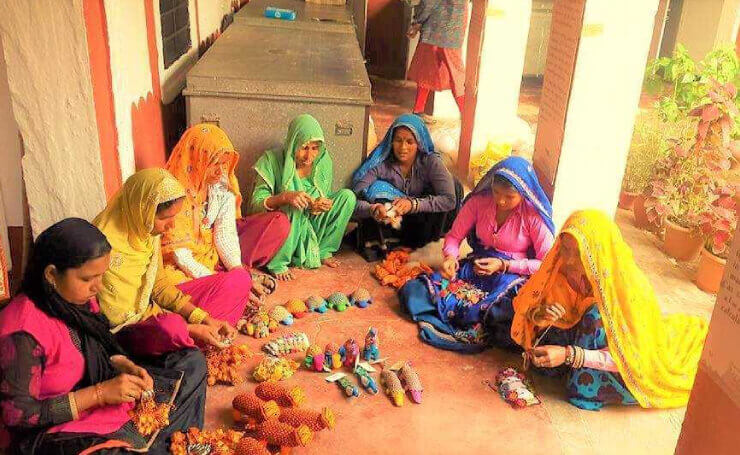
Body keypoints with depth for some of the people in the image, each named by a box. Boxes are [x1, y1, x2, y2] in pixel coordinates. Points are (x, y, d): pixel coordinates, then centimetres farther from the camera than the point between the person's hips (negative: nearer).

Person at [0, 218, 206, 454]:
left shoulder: (79, 298, -4)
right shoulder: (22, 334, -25)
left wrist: (126, 366, -9)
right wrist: (99, 393, -23)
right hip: (59, 431, -8)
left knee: (193, 362, 8)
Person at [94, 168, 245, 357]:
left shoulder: (146, 228, -4)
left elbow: (159, 282, 5)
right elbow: (118, 317, -23)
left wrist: (204, 319, -8)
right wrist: (191, 329, -21)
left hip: (153, 306, 8)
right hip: (127, 329, -8)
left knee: (239, 279, 1)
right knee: (171, 328, -43)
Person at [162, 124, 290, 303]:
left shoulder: (223, 183, -10)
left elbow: (225, 233, -11)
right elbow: (181, 257, -25)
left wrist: (238, 269, -27)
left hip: (217, 252, 5)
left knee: (280, 222, -7)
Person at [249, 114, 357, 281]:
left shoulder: (323, 162, -5)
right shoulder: (273, 160, -17)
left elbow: (324, 199, 4)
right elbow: (255, 203, -20)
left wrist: (322, 205, -22)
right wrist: (285, 197, -39)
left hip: (311, 225, 4)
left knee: (347, 196, -11)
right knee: (293, 207, -36)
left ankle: (323, 251, -2)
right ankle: (278, 264, -19)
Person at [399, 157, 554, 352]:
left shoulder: (534, 216, -12)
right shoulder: (479, 201, -4)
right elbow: (454, 236, 5)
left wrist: (503, 265, -20)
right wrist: (450, 257, -18)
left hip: (513, 275, -3)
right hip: (476, 267, 3)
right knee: (413, 291, -17)